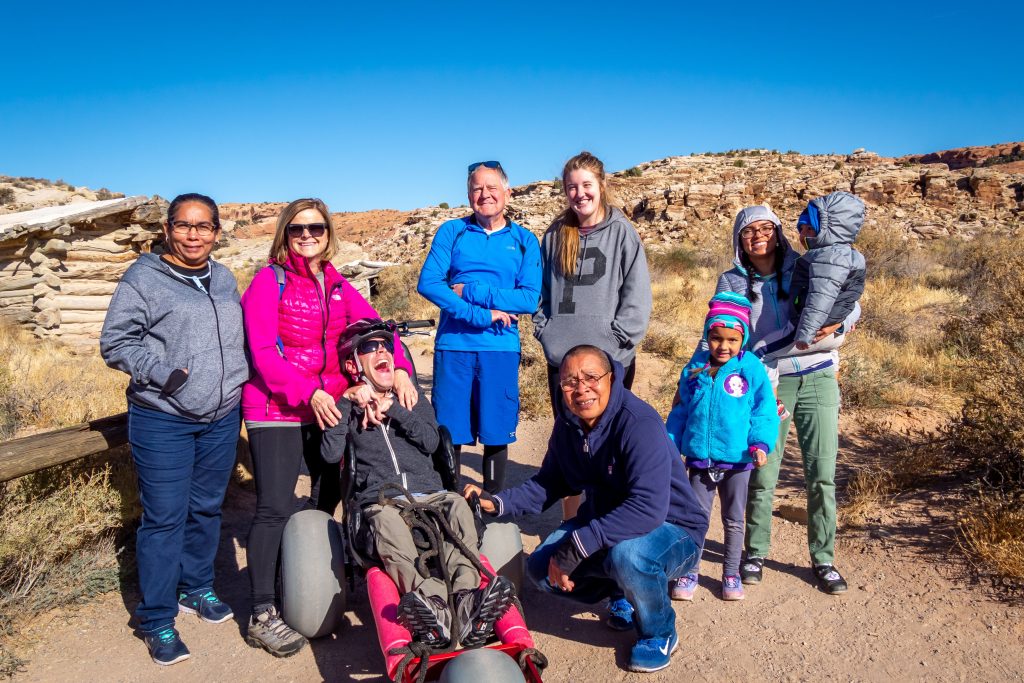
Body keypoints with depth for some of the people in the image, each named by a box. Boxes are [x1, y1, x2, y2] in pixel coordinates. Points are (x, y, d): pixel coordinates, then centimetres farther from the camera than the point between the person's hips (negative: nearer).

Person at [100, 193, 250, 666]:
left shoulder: (225, 280, 11)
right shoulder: (143, 279, -6)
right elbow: (116, 343, -8)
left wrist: (239, 378, 10)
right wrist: (161, 372, -20)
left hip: (222, 418, 5)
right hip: (162, 420, -5)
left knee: (207, 509, 16)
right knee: (164, 517, -1)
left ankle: (196, 587, 35)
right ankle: (156, 620, 13)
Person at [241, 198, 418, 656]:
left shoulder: (338, 287, 8)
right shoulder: (269, 282, -8)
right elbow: (263, 352, -15)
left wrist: (400, 369, -18)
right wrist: (308, 394, -26)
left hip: (326, 408, 6)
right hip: (275, 411, -6)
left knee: (329, 494, 15)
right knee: (276, 507, -7)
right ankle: (262, 616, 5)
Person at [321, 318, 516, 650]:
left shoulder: (413, 398, 25)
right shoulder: (348, 406, 19)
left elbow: (430, 441, 7)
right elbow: (331, 453, -1)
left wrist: (393, 409, -1)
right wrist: (353, 404, -2)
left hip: (429, 494, 3)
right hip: (381, 499, -2)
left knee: (457, 506, -33)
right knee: (388, 524, -39)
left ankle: (466, 595, -53)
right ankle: (437, 605, -61)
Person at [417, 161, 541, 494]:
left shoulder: (524, 240, 6)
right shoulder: (452, 231, 5)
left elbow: (530, 299, -5)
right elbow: (427, 283, -7)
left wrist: (470, 291, -12)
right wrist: (481, 314, -15)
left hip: (500, 349, 1)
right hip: (453, 345, 0)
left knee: (496, 434, 8)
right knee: (449, 434, 5)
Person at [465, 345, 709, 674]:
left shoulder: (638, 423, -29)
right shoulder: (567, 425, -4)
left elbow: (648, 509, -38)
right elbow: (549, 483, 6)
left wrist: (576, 546, -38)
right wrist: (496, 502, -11)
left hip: (671, 530, -7)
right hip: (606, 521, 7)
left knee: (626, 554, -38)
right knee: (542, 568, -7)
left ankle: (660, 633, -5)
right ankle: (622, 595, 19)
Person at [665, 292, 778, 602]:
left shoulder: (752, 369, -7)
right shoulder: (694, 368, 0)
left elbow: (765, 411, -4)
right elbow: (680, 411, 6)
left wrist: (761, 443, -18)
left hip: (738, 460, -1)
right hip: (700, 460, 1)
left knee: (734, 520, 15)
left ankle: (731, 574, 31)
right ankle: (689, 572, 23)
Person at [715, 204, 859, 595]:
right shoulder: (731, 283, 5)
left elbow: (850, 305, 10)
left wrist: (836, 325, -14)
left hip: (817, 380, 1)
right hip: (766, 383, -1)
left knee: (822, 475, 3)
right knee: (762, 476, 2)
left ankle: (823, 559, 18)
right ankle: (755, 552, 22)